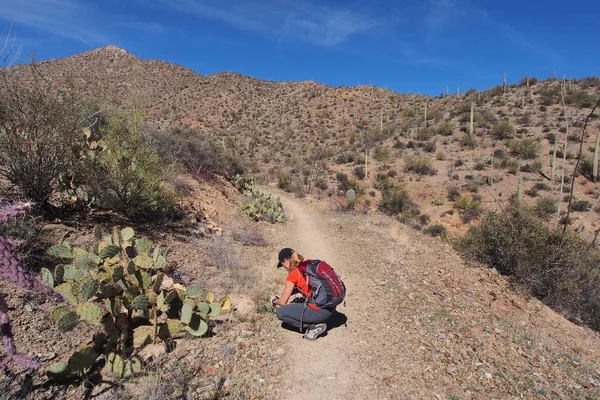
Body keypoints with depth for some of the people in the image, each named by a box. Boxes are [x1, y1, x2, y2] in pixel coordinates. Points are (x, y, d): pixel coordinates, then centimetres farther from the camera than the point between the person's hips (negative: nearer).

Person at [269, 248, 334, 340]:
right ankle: (315, 322, 12)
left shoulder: (293, 275, -11)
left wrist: (274, 301, 20)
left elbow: (283, 302, -1)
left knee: (280, 312, 1)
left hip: (320, 312, -8)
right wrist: (285, 294, 31)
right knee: (297, 302, 28)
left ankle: (314, 326, -1)